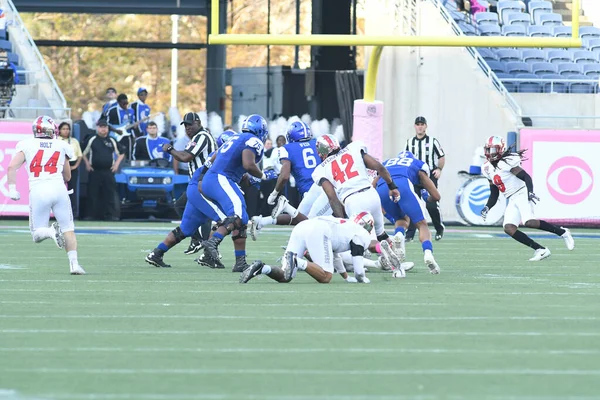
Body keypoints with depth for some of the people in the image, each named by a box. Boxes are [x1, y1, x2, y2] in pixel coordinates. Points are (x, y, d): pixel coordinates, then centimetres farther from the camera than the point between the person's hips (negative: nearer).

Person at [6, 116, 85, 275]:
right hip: (58, 188, 1)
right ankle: (73, 262, -3)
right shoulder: (61, 147, 14)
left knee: (37, 235, 7)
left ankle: (52, 232, -26)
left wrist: (12, 188, -2)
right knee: (68, 229, 12)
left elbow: (12, 167, -5)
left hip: (38, 191, -1)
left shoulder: (26, 145, 9)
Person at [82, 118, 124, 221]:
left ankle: (111, 215, -2)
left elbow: (121, 154, 19)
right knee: (93, 194, -1)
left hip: (108, 171, 1)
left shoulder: (112, 141, 10)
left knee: (110, 193, -4)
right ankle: (91, 215, 3)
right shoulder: (92, 140, 6)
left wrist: (117, 164, 6)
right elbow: (84, 153, 13)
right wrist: (87, 164, 3)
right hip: (95, 171, -1)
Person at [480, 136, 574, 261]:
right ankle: (541, 250, -9)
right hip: (512, 200, 8)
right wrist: (487, 207, 5)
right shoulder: (488, 169, 14)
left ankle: (562, 232, -11)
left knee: (529, 222, -30)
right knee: (509, 229, -12)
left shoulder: (506, 162, -10)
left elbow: (526, 177, -16)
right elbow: (494, 195, 21)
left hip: (522, 193, -8)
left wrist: (530, 192, -32)